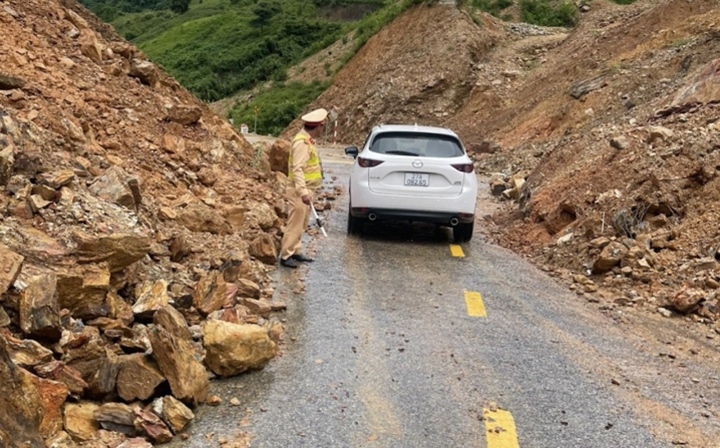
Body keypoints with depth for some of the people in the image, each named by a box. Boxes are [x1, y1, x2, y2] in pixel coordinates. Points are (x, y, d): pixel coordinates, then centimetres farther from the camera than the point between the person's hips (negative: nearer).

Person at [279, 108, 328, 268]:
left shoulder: (308, 140, 11)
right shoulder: (302, 142, -20)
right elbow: (297, 169, -26)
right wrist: (304, 192, -32)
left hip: (306, 189, 10)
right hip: (299, 191, -10)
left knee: (301, 224, 15)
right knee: (295, 224, -6)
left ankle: (295, 252, 23)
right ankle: (286, 256, -1)